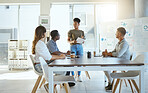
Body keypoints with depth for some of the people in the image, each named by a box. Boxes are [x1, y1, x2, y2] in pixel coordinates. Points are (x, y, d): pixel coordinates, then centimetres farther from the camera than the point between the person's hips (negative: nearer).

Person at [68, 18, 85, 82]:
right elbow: (68, 40, 3)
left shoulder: (81, 32, 14)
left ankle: (79, 76, 9)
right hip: (73, 46, -2)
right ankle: (72, 76, 6)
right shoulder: (70, 31, 6)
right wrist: (72, 41, -16)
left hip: (80, 46, 3)